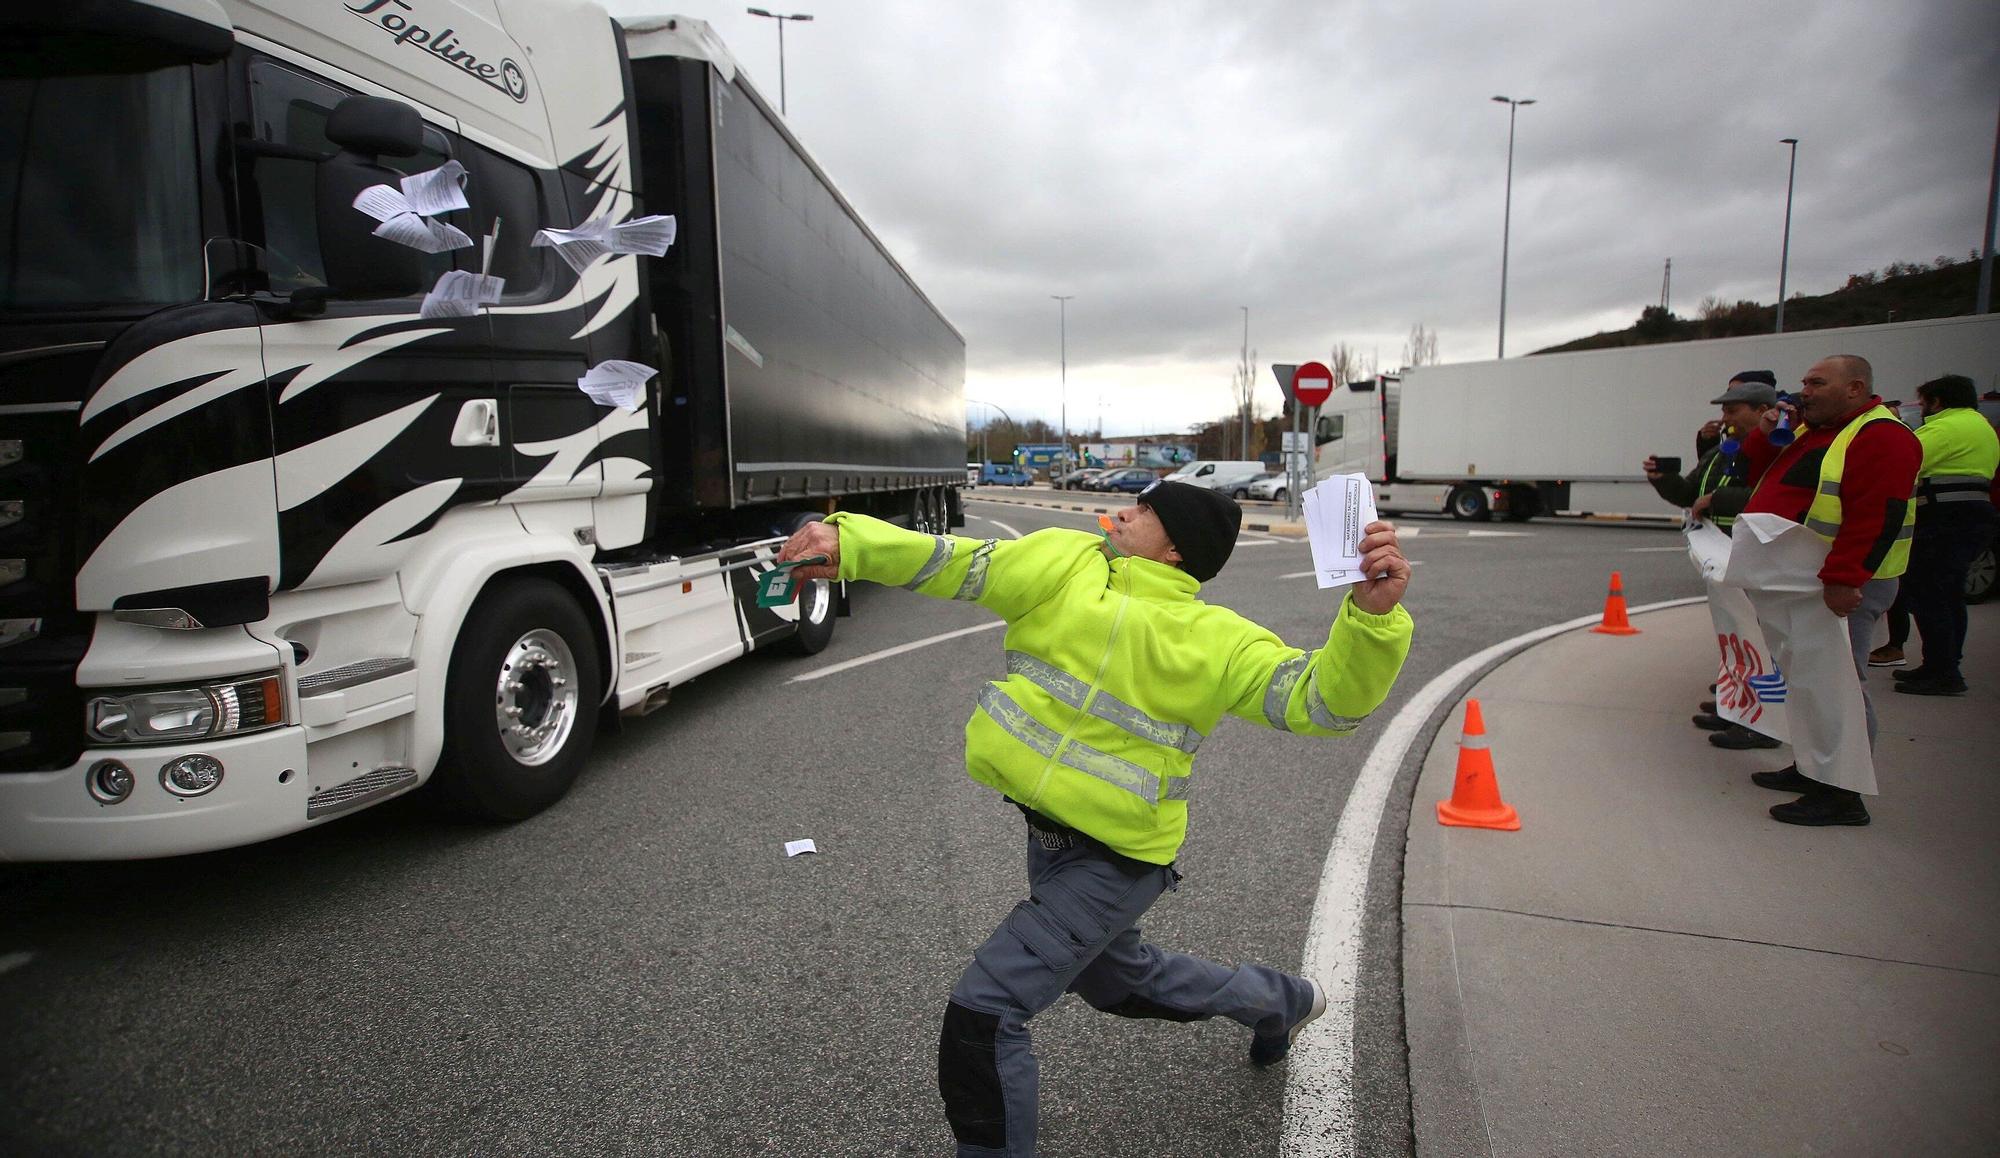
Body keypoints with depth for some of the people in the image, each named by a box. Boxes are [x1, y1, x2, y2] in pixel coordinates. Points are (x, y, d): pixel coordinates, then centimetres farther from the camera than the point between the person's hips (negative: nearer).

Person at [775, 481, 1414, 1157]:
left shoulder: (1218, 641, -12)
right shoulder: (1064, 563, -4)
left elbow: (1322, 702, -18)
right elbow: (950, 561, -14)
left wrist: (1372, 616, -37)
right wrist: (844, 542, -27)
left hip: (1115, 863, -6)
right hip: (1051, 839, 6)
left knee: (981, 1015, -12)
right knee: (1116, 980, 30)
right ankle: (1283, 1002, 54)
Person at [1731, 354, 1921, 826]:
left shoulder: (1881, 437, -14)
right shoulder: (1813, 430, 17)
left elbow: (1876, 518, -24)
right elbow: (1761, 476, 20)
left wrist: (1842, 581, -30)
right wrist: (1766, 436, 3)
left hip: (1840, 587, -10)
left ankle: (1841, 794, 0)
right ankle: (1810, 769, 30)